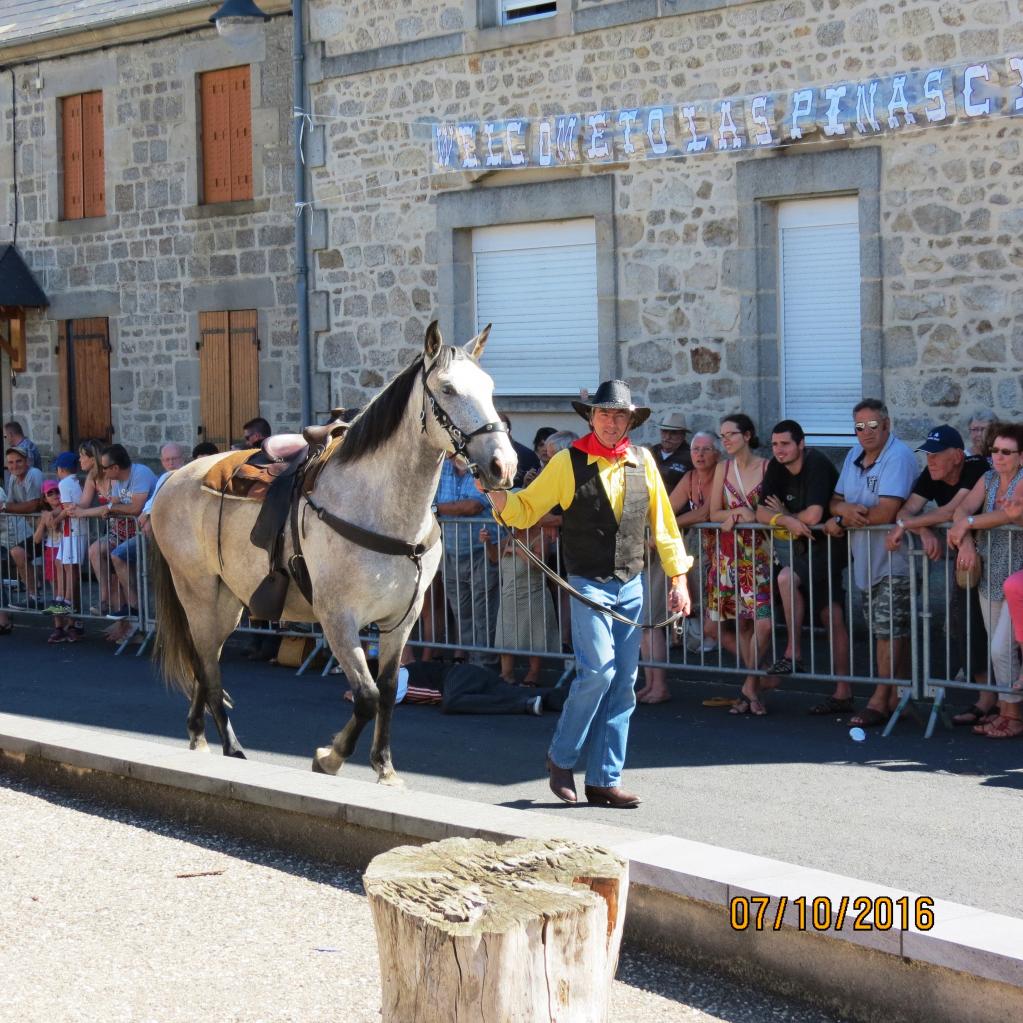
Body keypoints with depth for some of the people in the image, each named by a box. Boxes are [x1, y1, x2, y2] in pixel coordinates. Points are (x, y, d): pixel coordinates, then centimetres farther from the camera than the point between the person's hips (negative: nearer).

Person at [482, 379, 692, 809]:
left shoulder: (643, 462, 6)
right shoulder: (568, 463, -3)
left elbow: (663, 522, 12)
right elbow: (524, 510, 1)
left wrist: (678, 577, 10)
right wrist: (495, 494, -18)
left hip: (632, 585, 4)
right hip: (589, 584, -4)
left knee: (624, 681, 4)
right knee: (598, 671, -16)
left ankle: (604, 780, 10)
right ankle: (561, 757, 5)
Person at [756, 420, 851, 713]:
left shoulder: (817, 464, -21)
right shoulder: (776, 468, 2)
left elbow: (813, 515, -29)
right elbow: (761, 512, -4)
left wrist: (783, 515, -10)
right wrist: (787, 520, -24)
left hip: (830, 543, -8)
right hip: (806, 545, 8)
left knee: (786, 577, -27)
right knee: (832, 619, 6)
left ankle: (793, 655, -16)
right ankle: (843, 693, 8)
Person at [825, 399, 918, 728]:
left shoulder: (898, 457, -17)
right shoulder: (854, 456, 11)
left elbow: (885, 513, -24)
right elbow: (835, 501, 11)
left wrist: (842, 520, -13)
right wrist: (848, 509, -14)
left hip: (892, 560, -8)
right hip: (865, 560, 8)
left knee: (889, 630, -6)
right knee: (888, 631, 13)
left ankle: (880, 700, -2)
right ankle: (900, 696, 19)